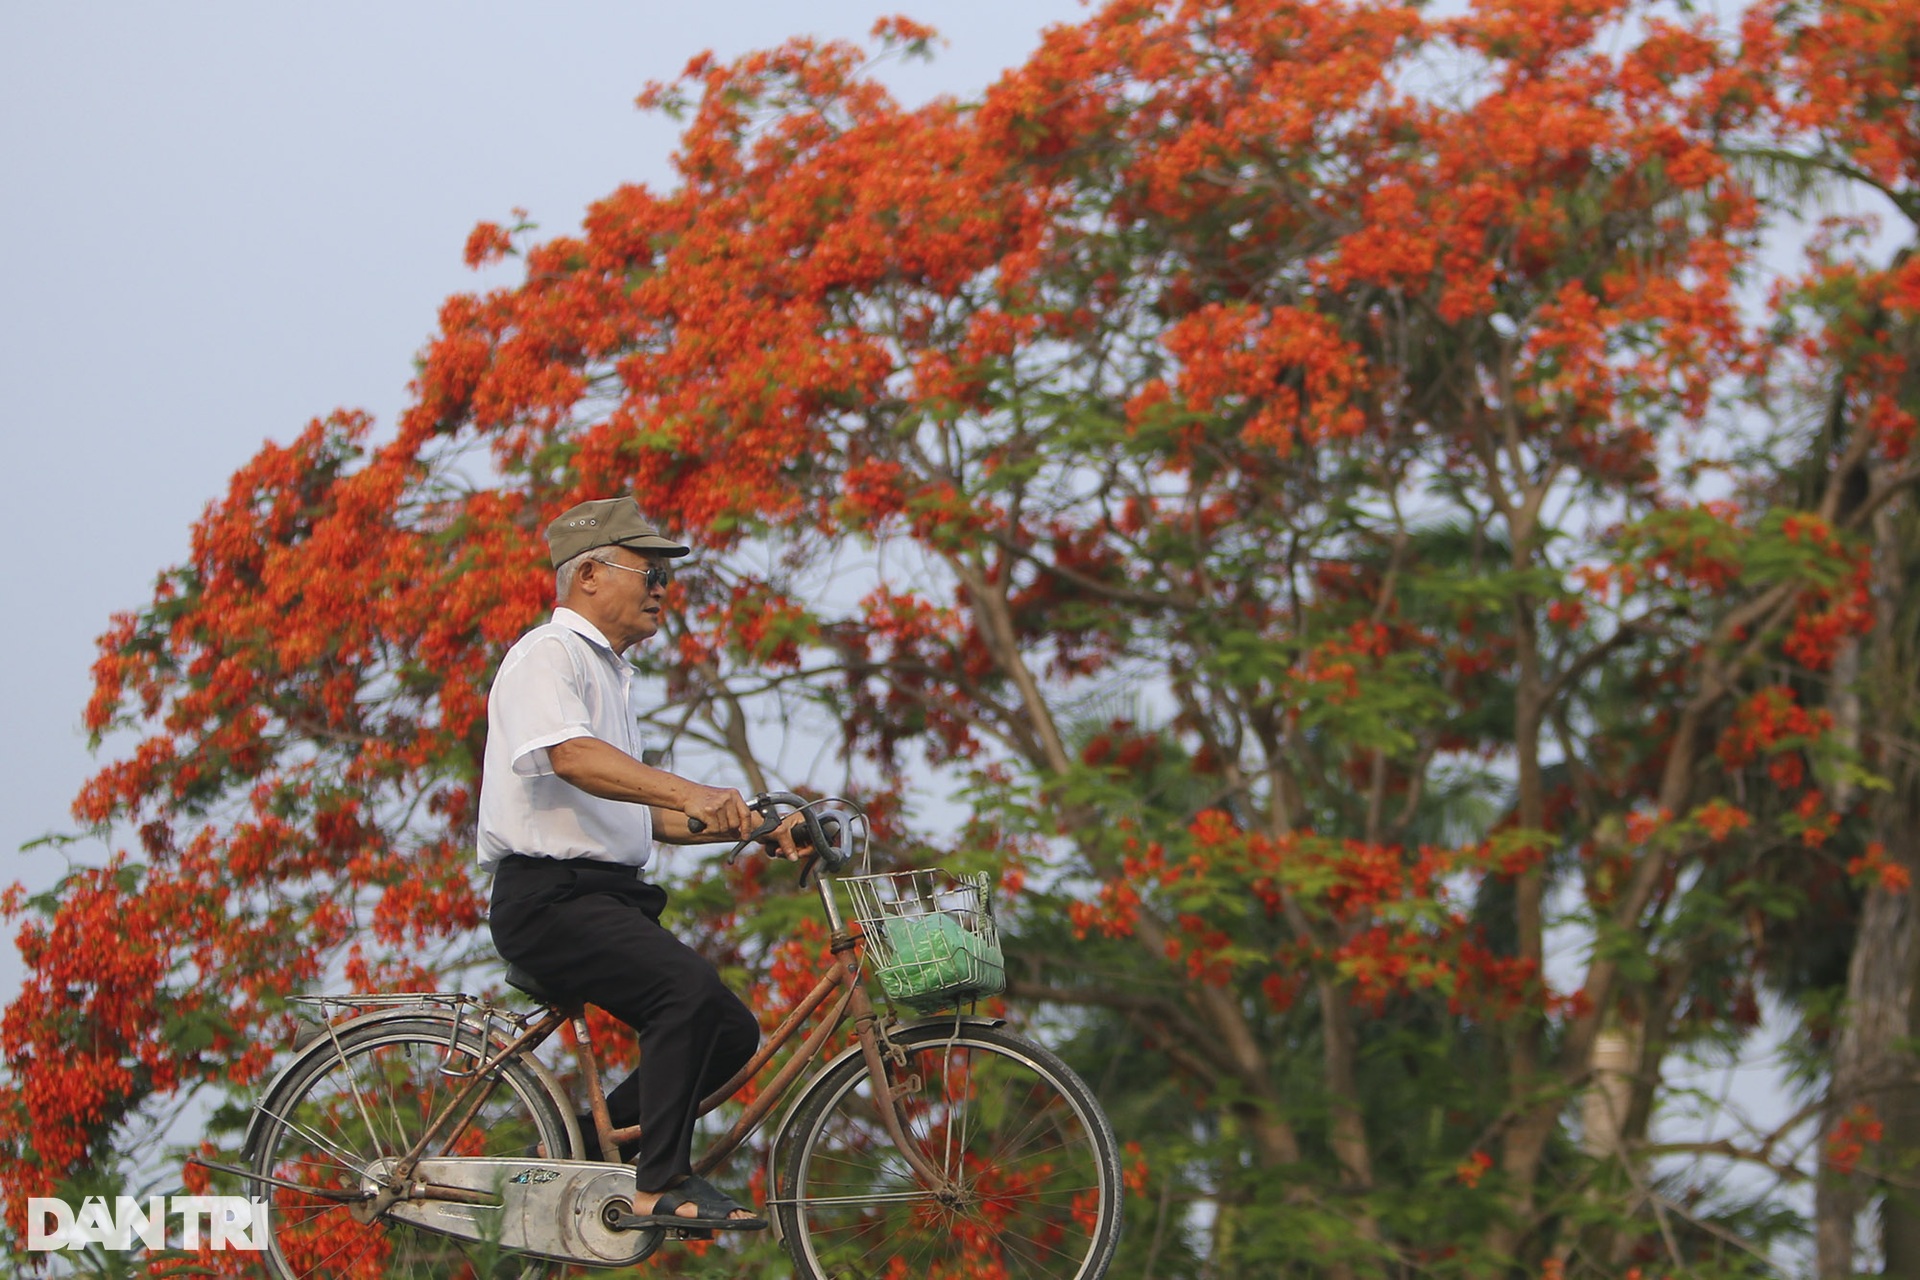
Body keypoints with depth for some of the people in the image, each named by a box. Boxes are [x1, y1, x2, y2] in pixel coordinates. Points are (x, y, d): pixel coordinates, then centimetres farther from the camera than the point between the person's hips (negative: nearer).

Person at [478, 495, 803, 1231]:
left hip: (609, 896, 10)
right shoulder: (547, 654, -7)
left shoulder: (605, 670, 24)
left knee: (732, 1033, 2)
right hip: (549, 896, -10)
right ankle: (660, 1185, -24)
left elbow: (642, 813, 24)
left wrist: (755, 828, 12)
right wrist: (692, 794, -40)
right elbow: (571, 756, -28)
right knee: (689, 987, -29)